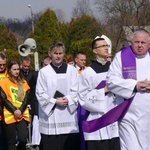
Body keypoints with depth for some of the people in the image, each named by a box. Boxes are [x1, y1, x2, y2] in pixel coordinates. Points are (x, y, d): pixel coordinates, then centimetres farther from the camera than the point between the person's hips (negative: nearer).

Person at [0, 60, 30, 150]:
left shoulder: (23, 82, 14)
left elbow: (26, 99, 6)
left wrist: (20, 110, -11)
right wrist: (14, 111, -15)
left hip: (23, 115, 3)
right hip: (10, 115, -2)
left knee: (23, 139, -13)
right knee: (12, 141, -1)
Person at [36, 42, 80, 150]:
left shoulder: (71, 70, 9)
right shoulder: (44, 71, 4)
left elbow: (76, 91, 3)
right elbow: (40, 94, 0)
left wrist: (67, 99, -14)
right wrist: (55, 101, -11)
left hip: (69, 116, 1)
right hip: (50, 116, -1)